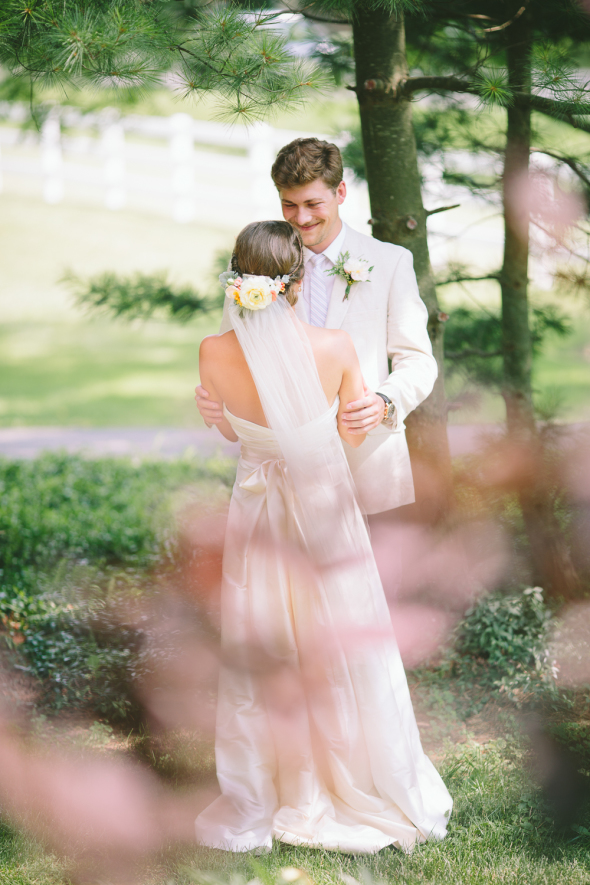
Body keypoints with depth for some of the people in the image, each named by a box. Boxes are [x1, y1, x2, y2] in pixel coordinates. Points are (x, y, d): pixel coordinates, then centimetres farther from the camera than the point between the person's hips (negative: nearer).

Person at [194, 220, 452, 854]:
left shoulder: (215, 354, -17)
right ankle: (353, 785, 31)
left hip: (258, 511, 1)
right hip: (325, 511, -1)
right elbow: (352, 435, -5)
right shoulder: (336, 348, -21)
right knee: (338, 654, 16)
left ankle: (261, 800, 27)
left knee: (259, 656, 16)